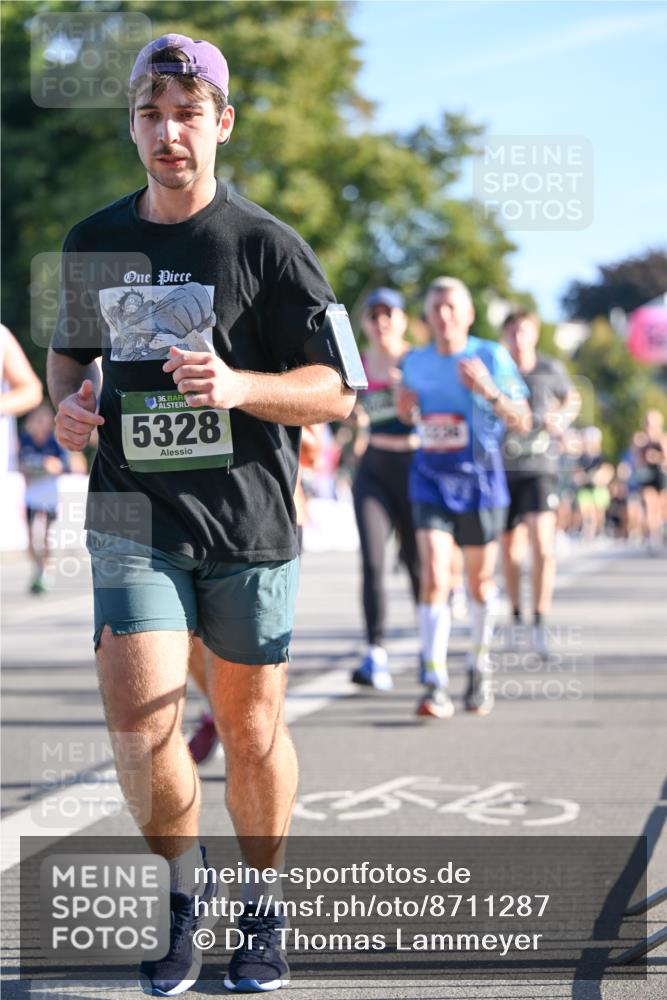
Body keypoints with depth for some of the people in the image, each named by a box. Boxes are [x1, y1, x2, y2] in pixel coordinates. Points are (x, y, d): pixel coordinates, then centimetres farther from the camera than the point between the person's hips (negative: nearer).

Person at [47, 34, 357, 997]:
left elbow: (337, 389, -4)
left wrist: (238, 386, -21)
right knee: (140, 721, -13)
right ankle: (183, 883, 14)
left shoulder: (269, 246, -4)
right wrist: (70, 402, 1)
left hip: (249, 521, -2)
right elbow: (70, 347, 24)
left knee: (251, 730, 6)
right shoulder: (93, 243, 7)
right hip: (135, 517, 2)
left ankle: (261, 901, 30)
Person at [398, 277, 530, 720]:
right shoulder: (414, 363, 6)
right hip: (431, 481, 2)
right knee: (434, 578, -14)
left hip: (480, 482, -1)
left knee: (479, 581, 11)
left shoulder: (491, 356, -5)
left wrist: (489, 390, -26)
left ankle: (480, 666, 35)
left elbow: (522, 422, -9)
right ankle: (436, 685, -15)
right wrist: (405, 408, -2)